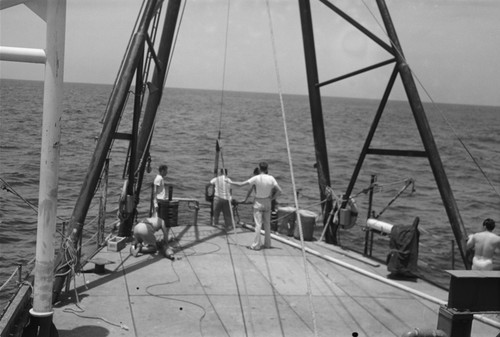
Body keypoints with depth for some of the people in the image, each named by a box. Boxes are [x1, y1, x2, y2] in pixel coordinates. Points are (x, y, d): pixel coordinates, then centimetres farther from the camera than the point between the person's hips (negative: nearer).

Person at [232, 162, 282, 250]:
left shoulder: (256, 178, -15)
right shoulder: (271, 178, -6)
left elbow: (241, 184, -12)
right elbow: (279, 191, -7)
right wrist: (272, 198, 4)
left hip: (258, 203, -3)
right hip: (267, 202, 3)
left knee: (258, 224, -1)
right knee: (267, 224, 14)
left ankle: (256, 245, 1)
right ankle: (267, 243, 22)